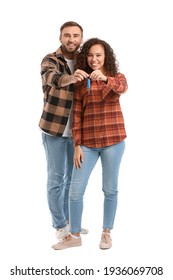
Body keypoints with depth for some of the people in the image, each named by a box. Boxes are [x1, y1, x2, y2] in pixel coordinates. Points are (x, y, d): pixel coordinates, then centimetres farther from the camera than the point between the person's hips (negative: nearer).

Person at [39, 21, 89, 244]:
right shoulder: (50, 60, -11)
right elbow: (51, 77, -34)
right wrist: (70, 78, -55)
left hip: (76, 129, 5)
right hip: (54, 128, -5)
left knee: (73, 176, 15)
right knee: (56, 178, 3)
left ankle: (69, 219, 32)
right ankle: (60, 225, 18)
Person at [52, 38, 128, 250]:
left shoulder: (117, 77, 2)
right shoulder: (81, 82, 6)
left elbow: (122, 88, -24)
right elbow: (77, 115, 3)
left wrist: (105, 79, -45)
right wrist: (77, 145, -2)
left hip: (113, 140, -1)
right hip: (88, 142, 2)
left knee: (110, 189, 8)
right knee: (75, 190, 2)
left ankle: (106, 233, 26)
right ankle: (74, 235, 18)